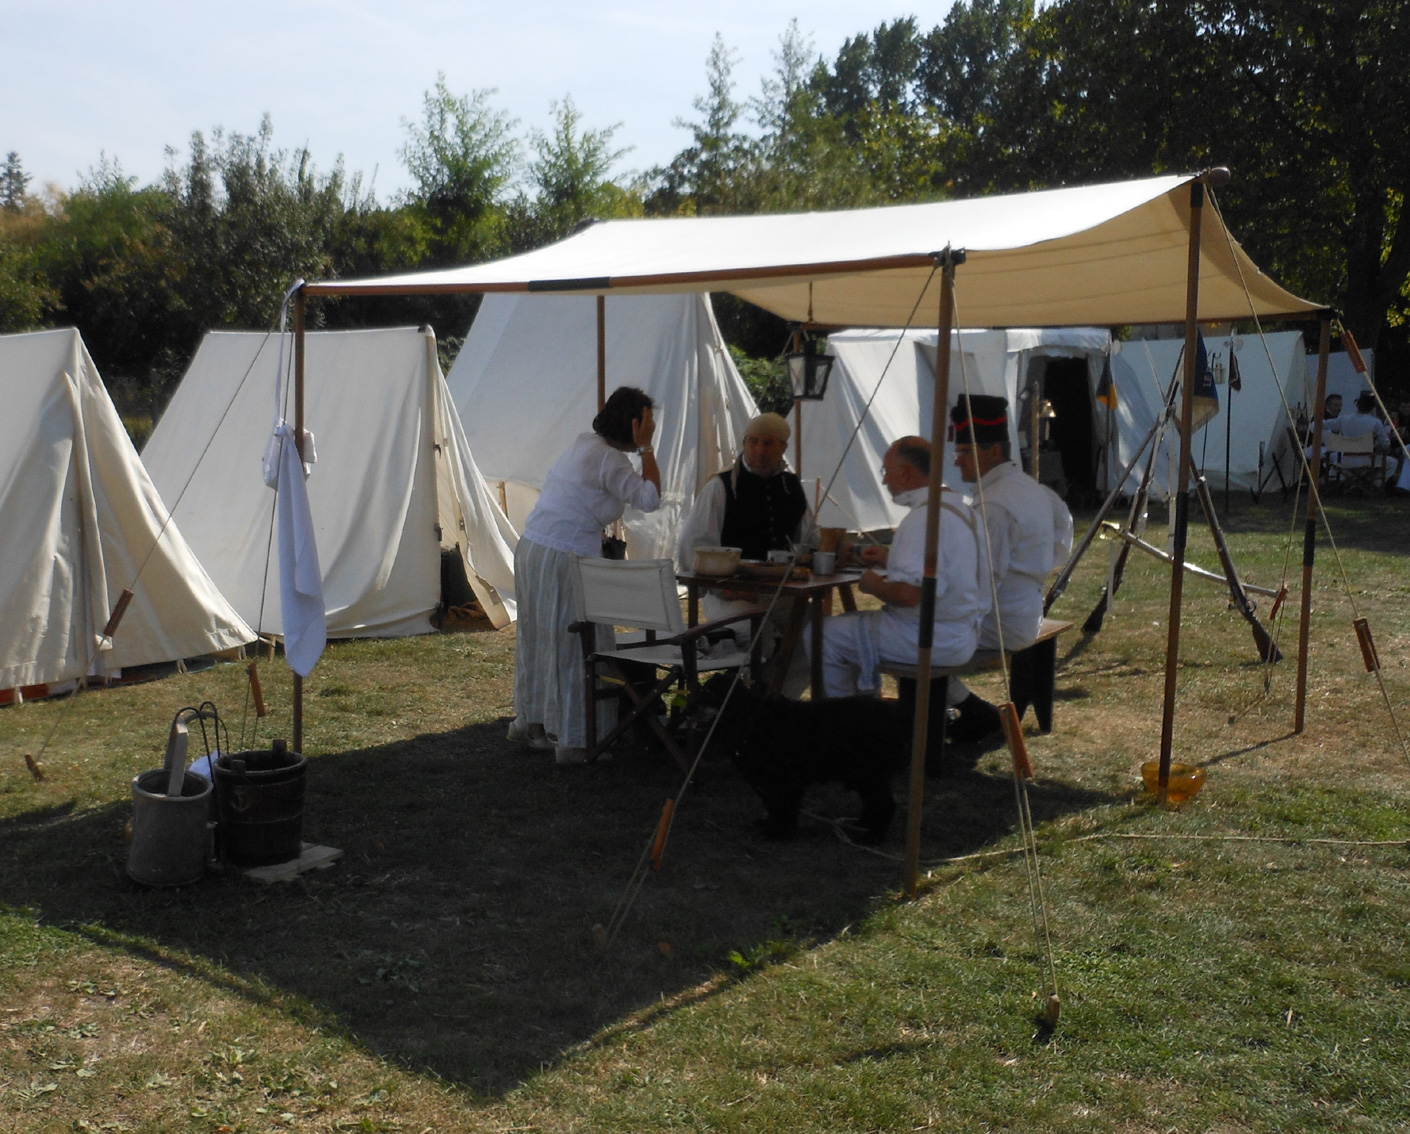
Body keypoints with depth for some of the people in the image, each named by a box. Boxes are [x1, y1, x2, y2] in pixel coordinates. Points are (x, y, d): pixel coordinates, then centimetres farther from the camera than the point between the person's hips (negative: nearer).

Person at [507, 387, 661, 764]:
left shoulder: (583, 443, 14)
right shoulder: (609, 459, -14)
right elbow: (650, 498, -14)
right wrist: (646, 447, -9)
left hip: (532, 548, 10)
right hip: (566, 559, -10)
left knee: (539, 639, 19)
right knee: (576, 646, -2)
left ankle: (529, 720, 32)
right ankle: (573, 740, 4)